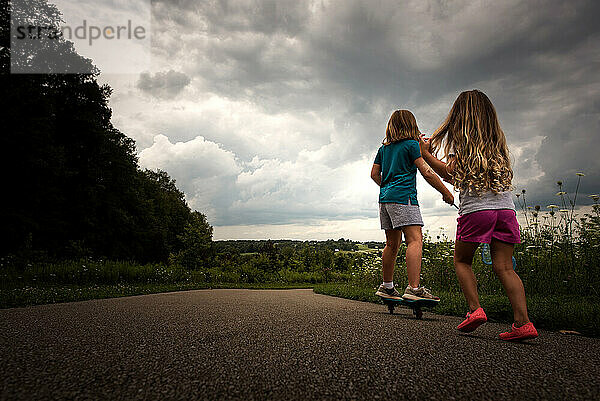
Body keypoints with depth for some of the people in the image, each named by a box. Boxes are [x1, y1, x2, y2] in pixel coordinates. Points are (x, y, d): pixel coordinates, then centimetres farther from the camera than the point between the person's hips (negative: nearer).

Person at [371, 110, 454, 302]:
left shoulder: (384, 148, 19)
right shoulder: (412, 144, -1)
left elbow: (375, 174, 19)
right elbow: (427, 172, -7)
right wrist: (446, 192, 1)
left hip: (385, 199, 8)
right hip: (403, 197, -8)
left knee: (392, 243, 13)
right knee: (415, 240, -13)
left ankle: (387, 287, 20)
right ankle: (414, 288, -23)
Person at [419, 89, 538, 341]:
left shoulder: (457, 135, 4)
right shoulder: (497, 138, 20)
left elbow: (453, 175, -7)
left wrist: (426, 154, 3)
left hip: (475, 208, -5)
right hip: (505, 207, 5)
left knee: (461, 261, 12)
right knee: (504, 267, 4)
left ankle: (475, 309, 0)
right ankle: (523, 322, -5)